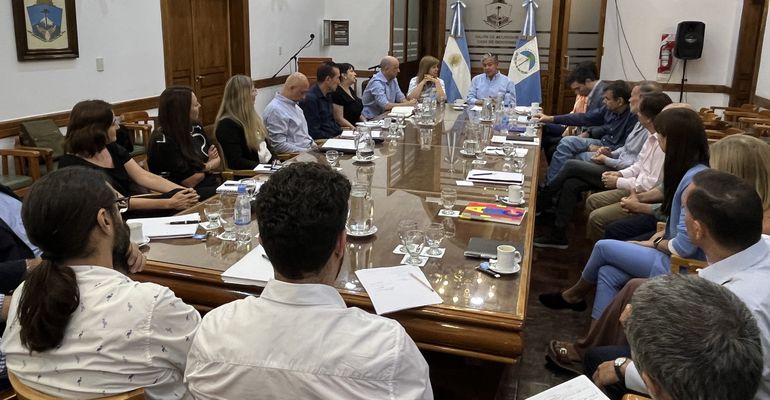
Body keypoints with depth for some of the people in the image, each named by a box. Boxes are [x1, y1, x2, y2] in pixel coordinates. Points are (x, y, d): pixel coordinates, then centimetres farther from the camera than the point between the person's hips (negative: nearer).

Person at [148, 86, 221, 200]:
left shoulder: (196, 127, 8)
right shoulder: (163, 142, -14)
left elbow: (217, 160, 14)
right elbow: (189, 182, -15)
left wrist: (203, 167, -7)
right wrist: (208, 166, 1)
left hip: (212, 186, 7)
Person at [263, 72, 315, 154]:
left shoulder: (294, 105, 17)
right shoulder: (275, 110, -13)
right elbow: (279, 145, -19)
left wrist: (315, 147, 8)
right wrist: (306, 151, -18)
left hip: (308, 150, 10)